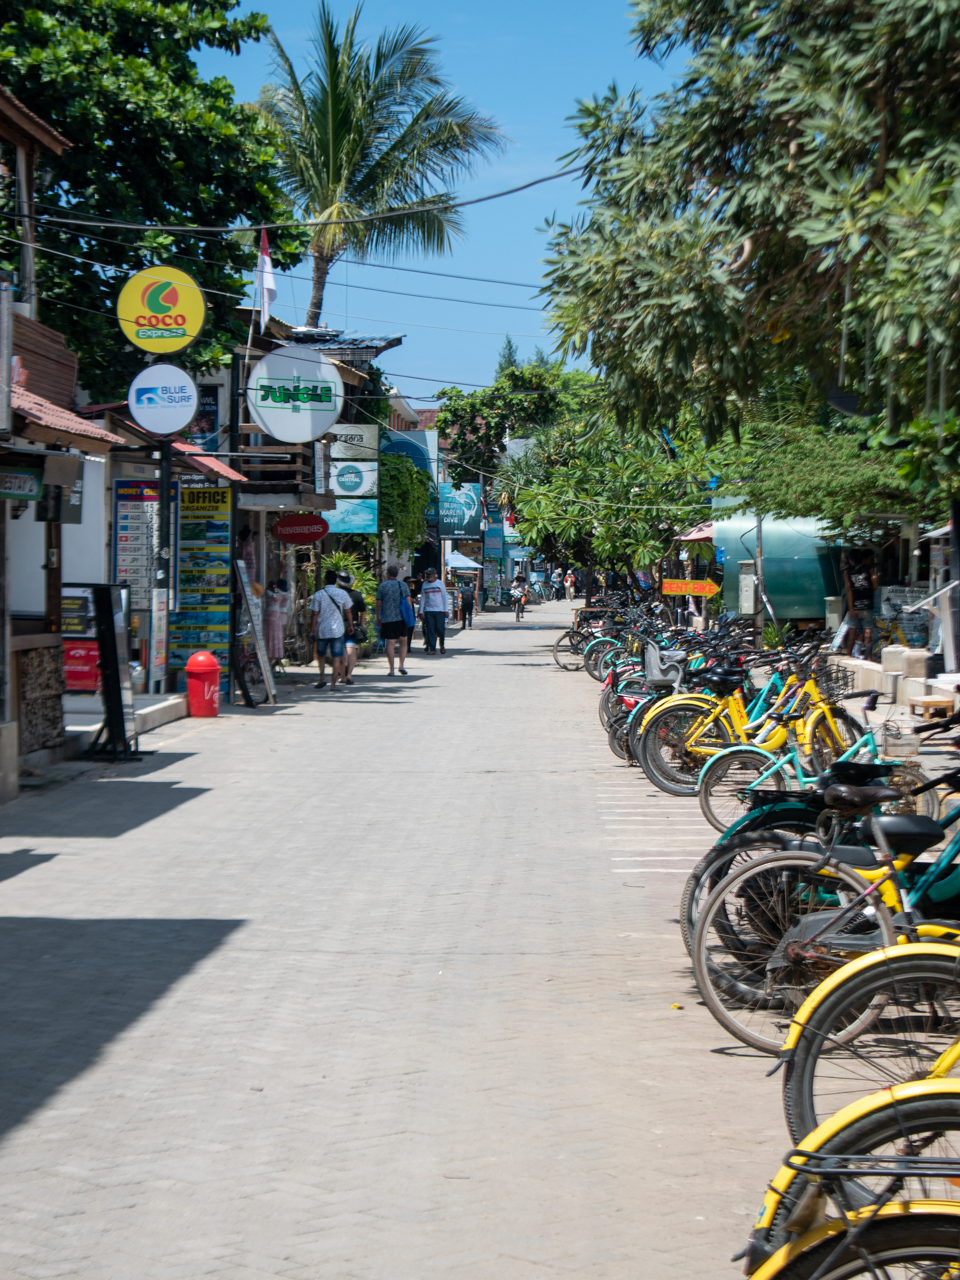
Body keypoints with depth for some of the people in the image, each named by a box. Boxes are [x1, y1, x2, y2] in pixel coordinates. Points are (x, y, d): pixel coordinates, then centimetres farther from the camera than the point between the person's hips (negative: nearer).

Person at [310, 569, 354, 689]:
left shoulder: (318, 594, -4)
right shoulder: (342, 594, 0)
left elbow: (315, 614, -4)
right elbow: (348, 612, 8)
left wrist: (313, 628, 3)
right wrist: (350, 625, 20)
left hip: (322, 630, 0)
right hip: (338, 629, 0)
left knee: (321, 654, 19)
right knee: (336, 657, 1)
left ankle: (322, 678, 8)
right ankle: (333, 684, -3)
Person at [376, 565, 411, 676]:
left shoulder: (382, 586, 1)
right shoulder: (403, 585, 4)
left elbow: (378, 604, 3)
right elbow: (408, 601, 2)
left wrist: (378, 618, 13)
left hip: (387, 619, -1)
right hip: (401, 618, 1)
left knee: (390, 643, -1)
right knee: (403, 641, 13)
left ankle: (391, 669, -1)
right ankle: (401, 665, 0)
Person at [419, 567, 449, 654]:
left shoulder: (440, 583, 4)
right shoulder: (424, 585, 10)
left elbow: (444, 597, 4)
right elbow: (422, 599, 13)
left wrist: (446, 610, -2)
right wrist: (421, 612, 8)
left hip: (439, 610, -2)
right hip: (428, 610, 2)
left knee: (440, 629, -6)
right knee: (430, 630, -5)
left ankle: (442, 645, 19)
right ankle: (432, 648, -3)